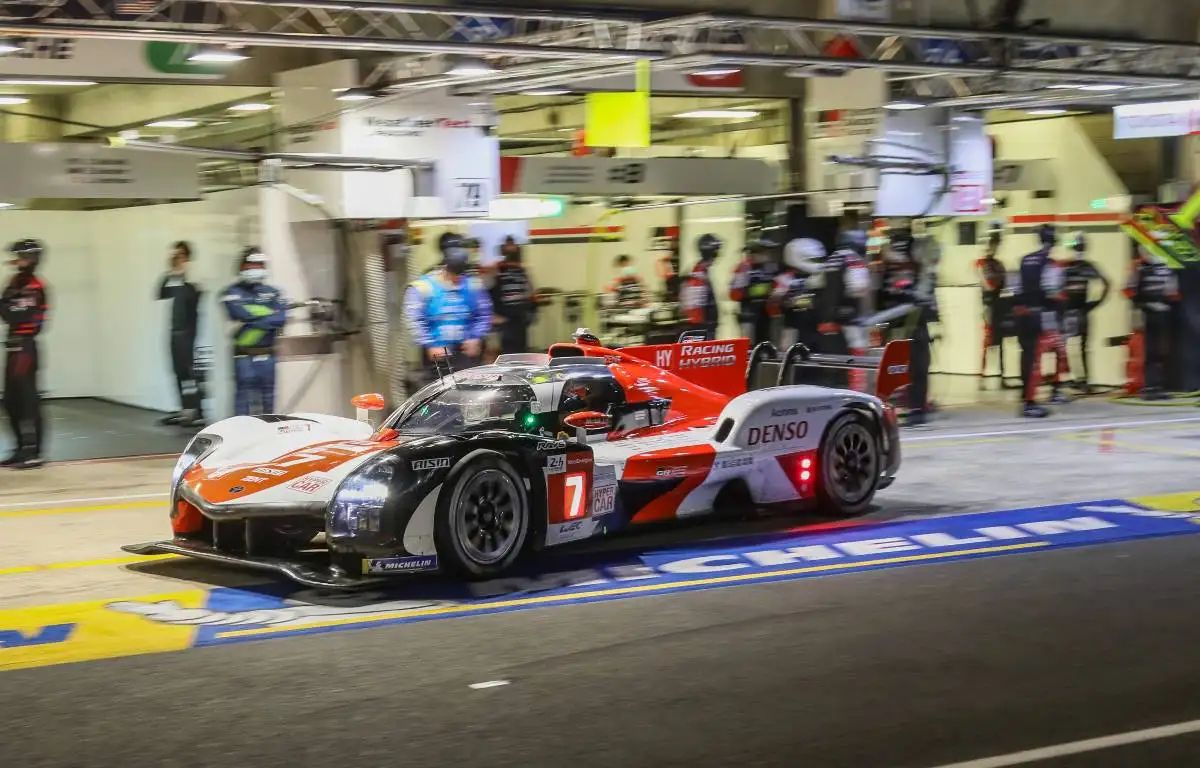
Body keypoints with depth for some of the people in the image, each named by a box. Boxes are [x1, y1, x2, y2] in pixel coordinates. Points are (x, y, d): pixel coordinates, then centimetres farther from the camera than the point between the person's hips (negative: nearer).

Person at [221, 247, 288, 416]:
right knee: (244, 398, -6)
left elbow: (281, 319, -5)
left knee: (268, 399, 9)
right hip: (244, 356, -4)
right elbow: (242, 313, -17)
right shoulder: (232, 293, 1)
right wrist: (271, 313, -9)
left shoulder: (273, 293, 10)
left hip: (267, 355, 4)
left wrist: (254, 321, -15)